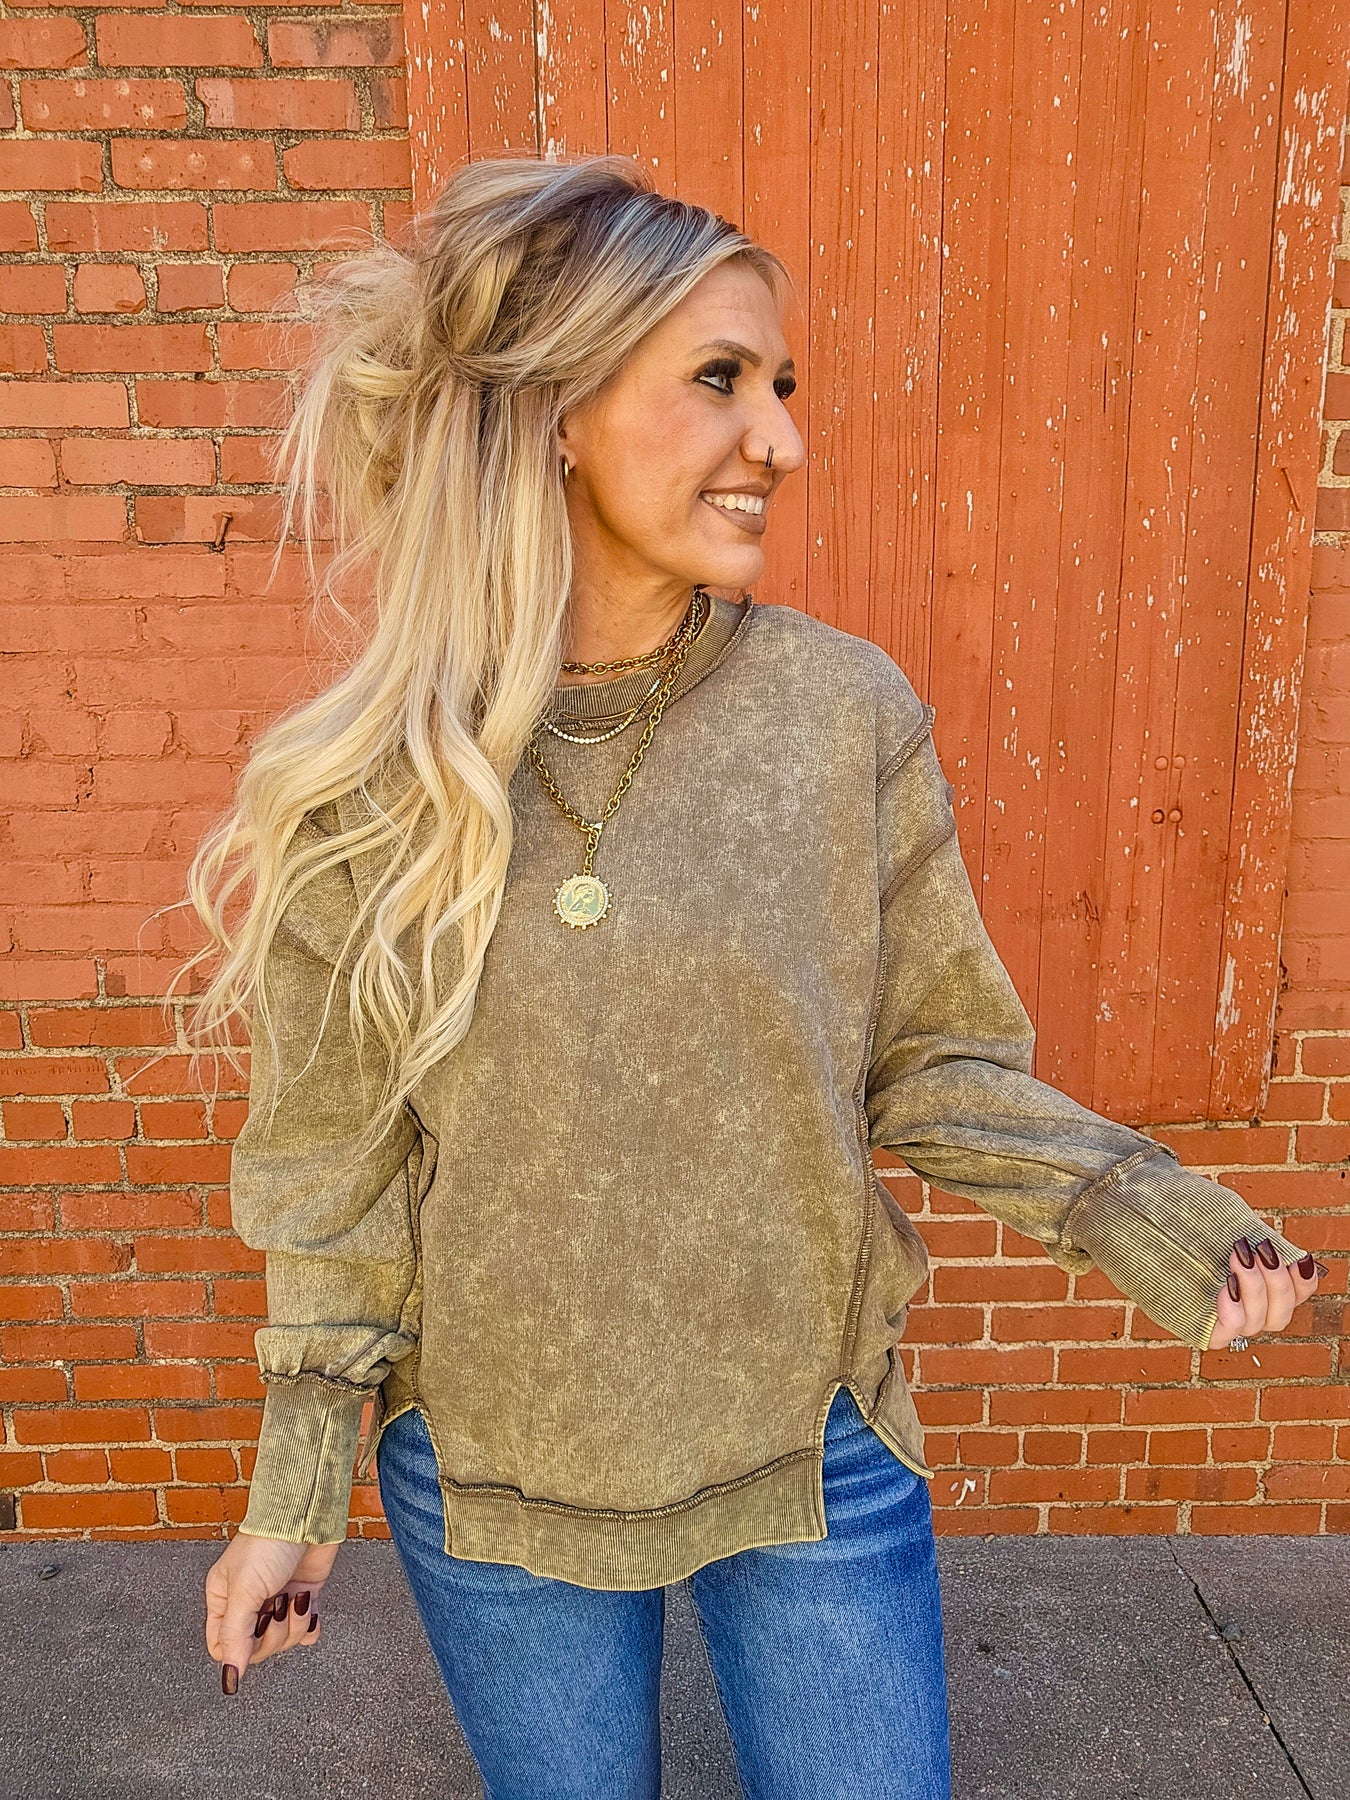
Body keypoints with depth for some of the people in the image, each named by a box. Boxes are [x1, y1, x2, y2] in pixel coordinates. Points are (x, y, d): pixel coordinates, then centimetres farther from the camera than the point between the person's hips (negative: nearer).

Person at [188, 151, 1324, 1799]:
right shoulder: (368, 778, -11)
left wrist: (1128, 1204, -17)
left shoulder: (843, 708, -12)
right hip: (491, 1479, 1)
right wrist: (298, 1490, 1)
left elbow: (929, 1063, -3)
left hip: (813, 1459, 0)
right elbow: (337, 1164, -3)